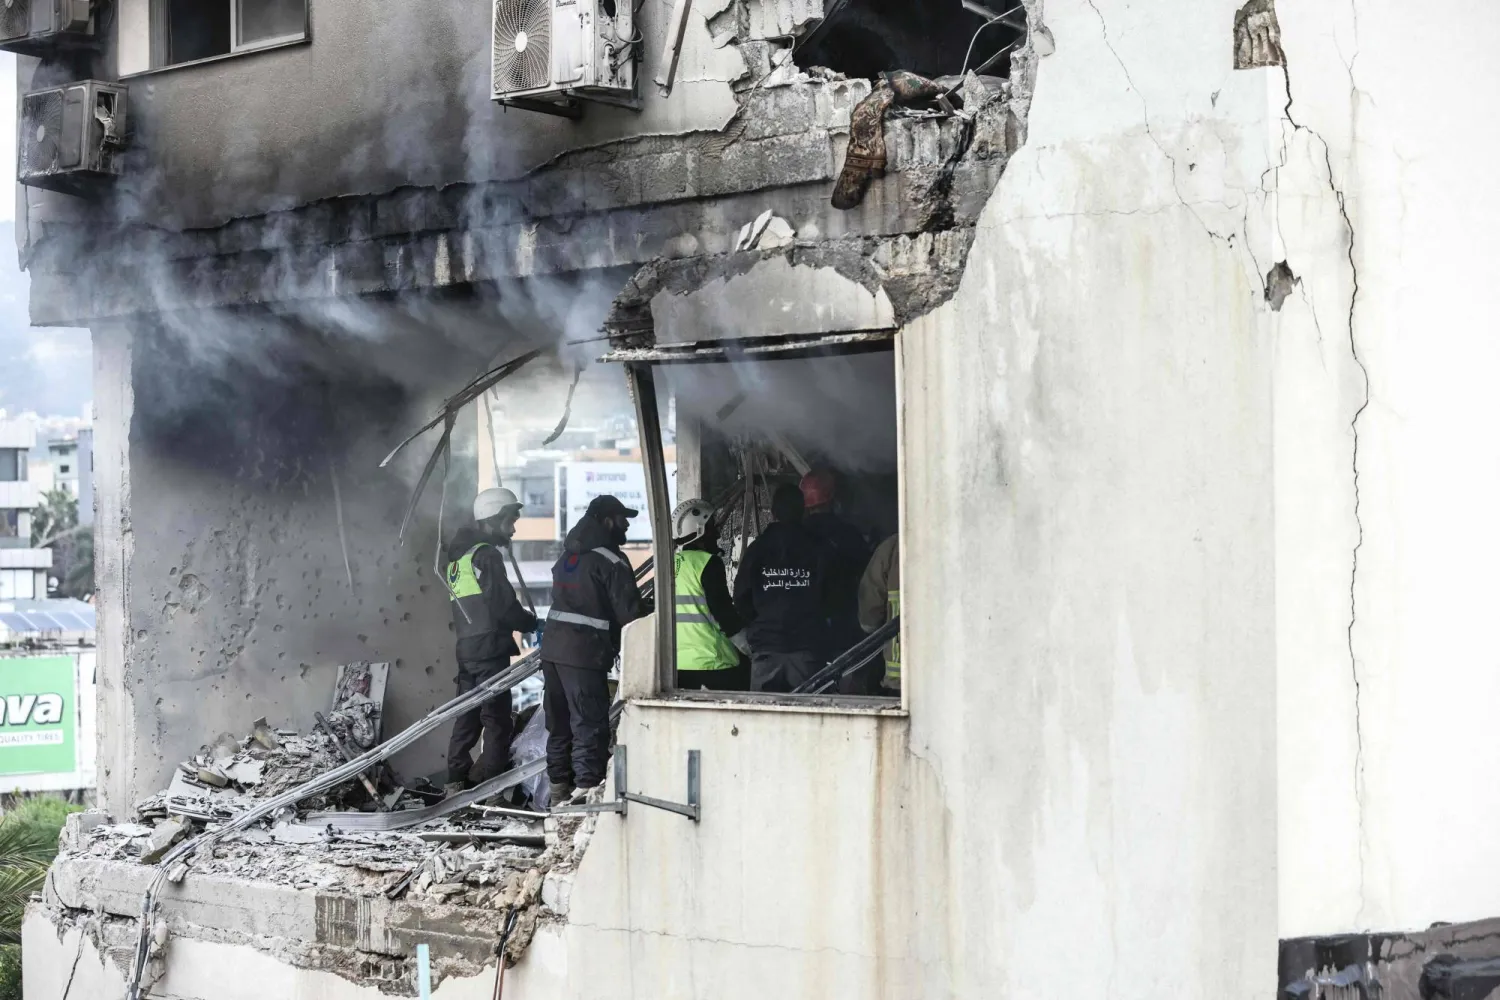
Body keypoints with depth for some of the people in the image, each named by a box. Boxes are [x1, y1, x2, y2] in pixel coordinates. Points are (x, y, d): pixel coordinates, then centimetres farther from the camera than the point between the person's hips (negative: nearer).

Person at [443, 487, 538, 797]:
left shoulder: (458, 556, 17)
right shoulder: (486, 555, -11)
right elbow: (503, 605, -16)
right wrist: (530, 622, 2)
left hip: (466, 648, 9)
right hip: (490, 649, -9)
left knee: (468, 716, 13)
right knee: (497, 719, -6)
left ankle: (457, 782, 15)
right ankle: (491, 784, -9)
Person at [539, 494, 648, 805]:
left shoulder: (567, 556, 16)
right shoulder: (611, 561, -10)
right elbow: (630, 612, -13)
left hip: (553, 647, 8)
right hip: (586, 652, -8)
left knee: (559, 721, 17)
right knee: (590, 724, -7)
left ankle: (558, 786, 24)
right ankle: (586, 787, -11)